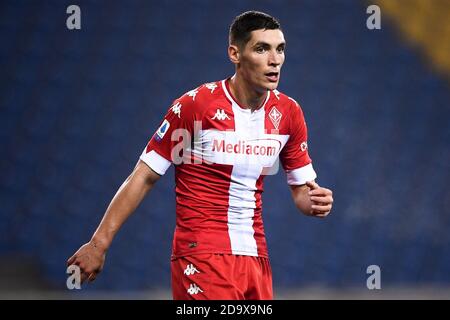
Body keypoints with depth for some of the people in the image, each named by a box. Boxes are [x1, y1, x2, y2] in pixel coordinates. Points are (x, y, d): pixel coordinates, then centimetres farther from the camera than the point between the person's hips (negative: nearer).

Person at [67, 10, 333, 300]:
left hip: (256, 257, 6)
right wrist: (99, 243, -8)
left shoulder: (289, 113, 5)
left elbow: (301, 188, 15)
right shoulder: (195, 105, -10)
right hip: (202, 254, -5)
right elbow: (144, 178, -5)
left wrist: (315, 202, -10)